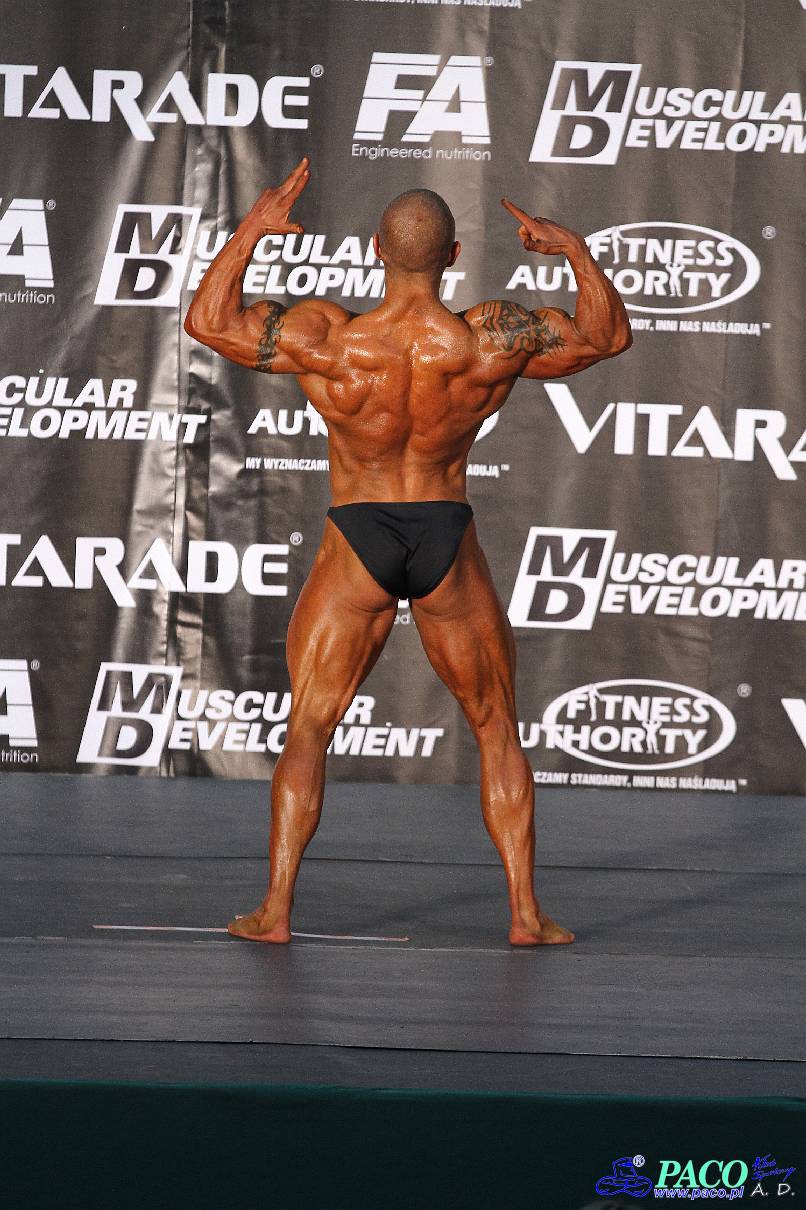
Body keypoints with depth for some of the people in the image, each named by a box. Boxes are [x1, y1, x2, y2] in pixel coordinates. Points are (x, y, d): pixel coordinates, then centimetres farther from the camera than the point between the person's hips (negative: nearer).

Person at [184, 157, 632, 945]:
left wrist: (251, 231, 1)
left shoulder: (327, 341, -17)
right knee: (498, 732, 14)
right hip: (449, 547, 1)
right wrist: (576, 251, 6)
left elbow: (208, 321, -4)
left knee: (307, 731, 9)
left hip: (356, 547, -1)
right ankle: (526, 913, 12)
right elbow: (608, 335, -1)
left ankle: (274, 909, 4)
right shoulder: (492, 342, -15)